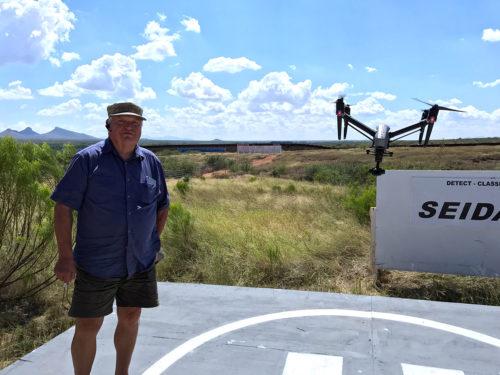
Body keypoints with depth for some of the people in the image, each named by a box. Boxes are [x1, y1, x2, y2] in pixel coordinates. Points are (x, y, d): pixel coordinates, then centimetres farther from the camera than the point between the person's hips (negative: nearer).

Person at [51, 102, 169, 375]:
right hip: (96, 263, -4)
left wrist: (152, 242, 10)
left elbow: (162, 206, 15)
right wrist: (65, 256, -11)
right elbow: (63, 207, -9)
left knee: (130, 318, 16)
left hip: (141, 262, 4)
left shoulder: (151, 162, 4)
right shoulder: (88, 159, -8)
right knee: (88, 326, 5)